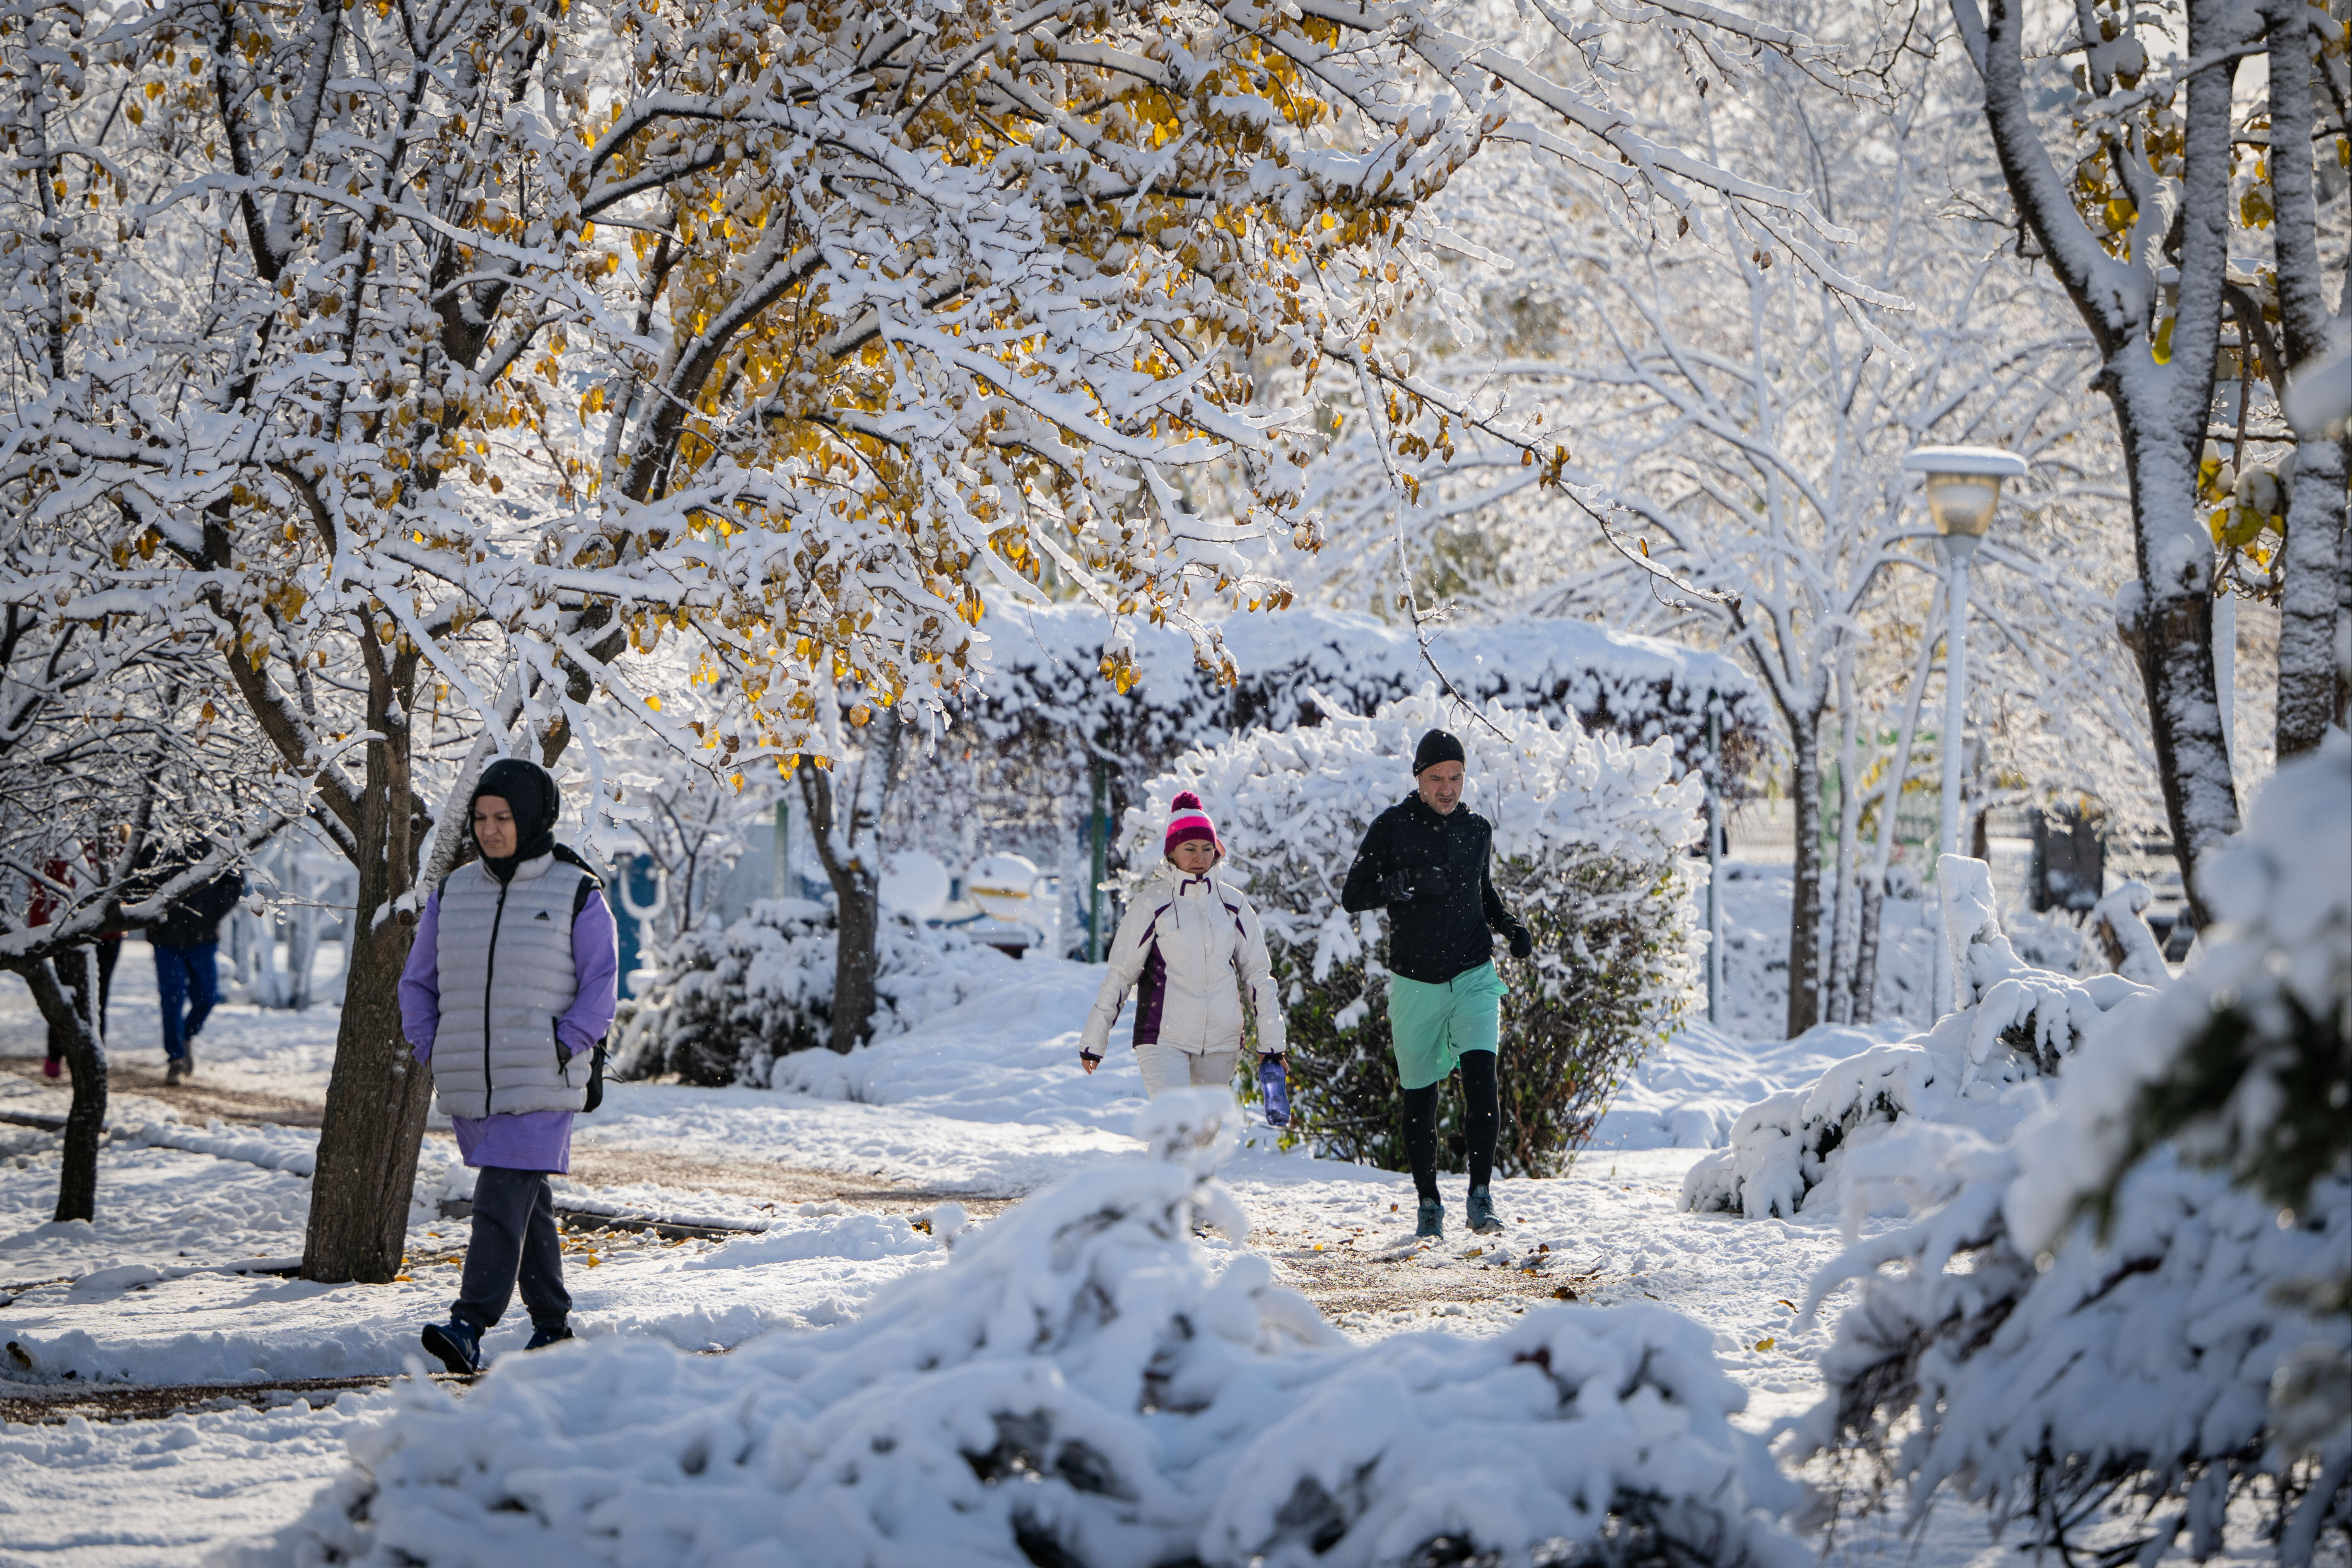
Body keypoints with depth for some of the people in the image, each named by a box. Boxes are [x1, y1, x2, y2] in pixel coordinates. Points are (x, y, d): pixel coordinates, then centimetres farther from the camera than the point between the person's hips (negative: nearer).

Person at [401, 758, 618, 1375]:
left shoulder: (576, 895, -1)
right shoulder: (454, 892, 11)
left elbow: (601, 985, -2)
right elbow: (418, 982, 17)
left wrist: (562, 1047, -13)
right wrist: (432, 1049, 3)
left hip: (542, 1088, -5)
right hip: (470, 1087, 5)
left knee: (502, 1200, -16)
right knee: (527, 1204, 13)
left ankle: (470, 1326, -23)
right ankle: (551, 1324, 22)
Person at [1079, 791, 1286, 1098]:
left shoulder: (1233, 905, 8)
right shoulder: (1152, 904, -2)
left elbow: (1257, 973, 14)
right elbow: (1119, 975, 1)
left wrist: (1271, 1041, 10)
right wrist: (1093, 1042, 2)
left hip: (1221, 1040, 4)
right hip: (1164, 1038, -4)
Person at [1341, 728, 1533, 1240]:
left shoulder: (1477, 830, 8)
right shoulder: (1392, 827, -3)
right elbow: (1352, 897, -7)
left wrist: (1511, 926, 5)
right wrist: (1403, 884, -25)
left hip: (1474, 977, 1)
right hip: (1415, 982, -1)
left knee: (1481, 1074, -19)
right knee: (1420, 1097, 4)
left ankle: (1480, 1197, -17)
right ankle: (1428, 1203, 18)